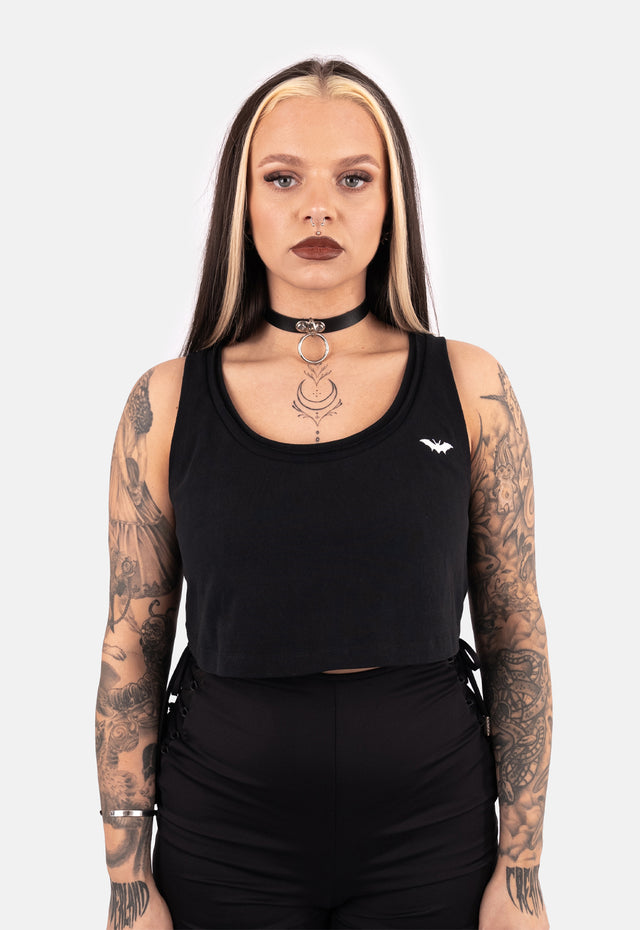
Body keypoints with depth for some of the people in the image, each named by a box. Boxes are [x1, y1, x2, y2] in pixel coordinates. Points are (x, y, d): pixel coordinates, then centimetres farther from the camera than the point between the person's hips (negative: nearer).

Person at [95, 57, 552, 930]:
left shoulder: (468, 385, -3)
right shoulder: (167, 402, -3)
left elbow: (517, 638, -1)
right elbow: (131, 652, 0)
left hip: (429, 831, 0)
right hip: (223, 834, 0)